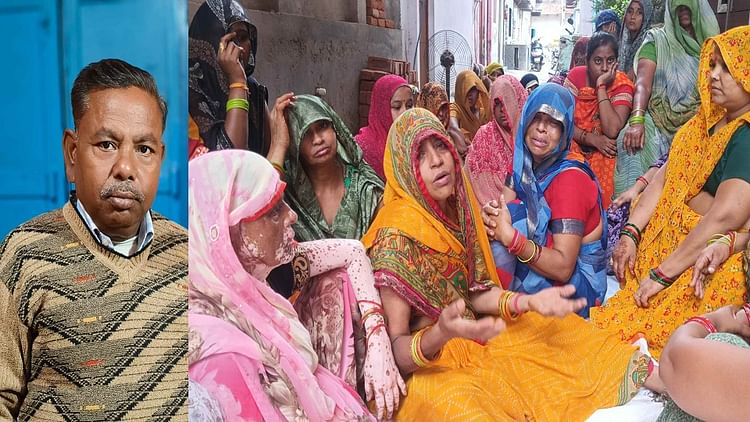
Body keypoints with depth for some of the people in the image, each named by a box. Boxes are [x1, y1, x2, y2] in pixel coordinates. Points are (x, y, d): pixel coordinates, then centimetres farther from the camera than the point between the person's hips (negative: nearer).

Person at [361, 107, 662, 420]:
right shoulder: (397, 236, -22)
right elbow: (396, 349, -22)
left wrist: (528, 301, -12)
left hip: (473, 342, 8)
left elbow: (476, 290, 6)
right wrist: (440, 335, -42)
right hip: (426, 367, -8)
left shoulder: (453, 206, 0)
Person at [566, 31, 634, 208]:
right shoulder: (576, 76, -4)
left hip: (604, 154, -1)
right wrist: (592, 139, -23)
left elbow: (612, 131, -25)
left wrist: (601, 87, -23)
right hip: (575, 149, 2)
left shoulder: (622, 85, -11)